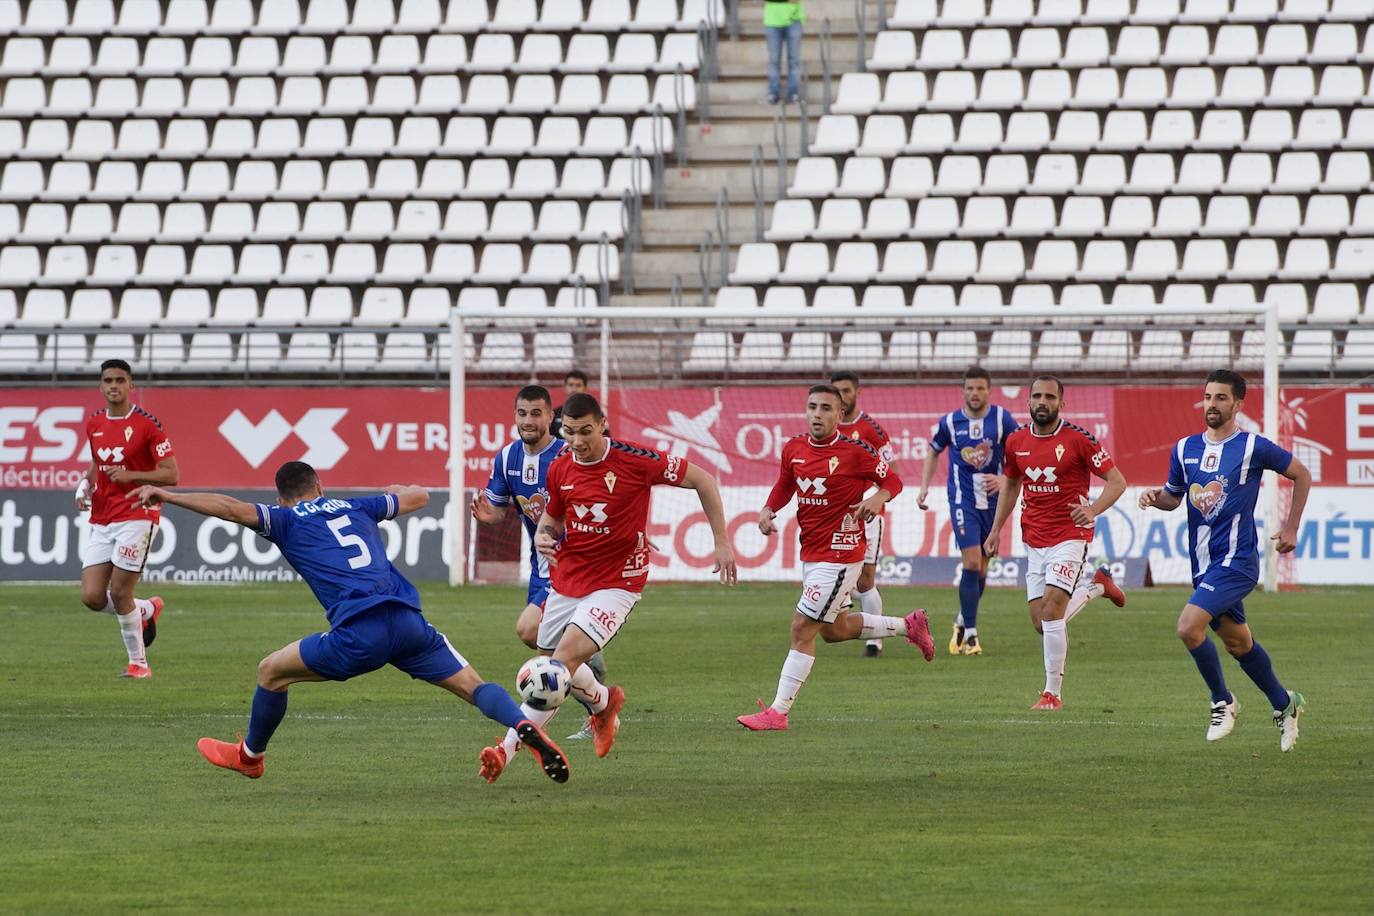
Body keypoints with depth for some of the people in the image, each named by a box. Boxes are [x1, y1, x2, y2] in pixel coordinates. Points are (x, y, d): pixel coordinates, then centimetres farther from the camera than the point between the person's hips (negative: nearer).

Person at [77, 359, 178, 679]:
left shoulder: (147, 424, -8)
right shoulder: (94, 424, 10)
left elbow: (171, 475, -8)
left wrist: (131, 476, -20)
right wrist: (85, 486, 7)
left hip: (136, 517, -6)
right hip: (101, 521, 6)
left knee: (119, 593, -11)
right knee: (92, 597, -4)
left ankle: (138, 663, 7)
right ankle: (146, 610, 25)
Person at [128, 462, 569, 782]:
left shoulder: (287, 521, 14)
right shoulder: (356, 507, 27)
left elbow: (231, 508, 0)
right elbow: (418, 496, 40)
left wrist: (167, 496, 6)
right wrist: (395, 492, 63)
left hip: (358, 633, -4)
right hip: (408, 623, 4)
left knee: (271, 671, 17)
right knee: (472, 685, 9)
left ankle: (249, 756, 32)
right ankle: (526, 728, -18)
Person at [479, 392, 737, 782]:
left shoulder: (635, 461, -16)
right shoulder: (560, 470, -2)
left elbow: (703, 481, -7)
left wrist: (722, 543, -7)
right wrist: (543, 535, -9)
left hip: (617, 581, -6)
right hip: (566, 579, 6)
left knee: (565, 658, -21)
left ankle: (508, 748, -13)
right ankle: (604, 702, 45)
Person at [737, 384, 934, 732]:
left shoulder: (855, 451, -14)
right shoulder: (794, 449, 3)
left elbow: (892, 480, -3)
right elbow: (785, 485, 19)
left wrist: (878, 498, -24)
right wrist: (768, 510, 0)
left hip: (839, 554, -8)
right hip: (811, 554, 8)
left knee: (802, 628, -9)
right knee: (834, 629, 21)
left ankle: (778, 712, -4)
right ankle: (908, 625, 41)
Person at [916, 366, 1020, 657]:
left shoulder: (1002, 419, -5)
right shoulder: (950, 423, -3)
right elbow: (934, 451, 15)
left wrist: (1005, 480, -15)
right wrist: (924, 487, 6)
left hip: (992, 500, 2)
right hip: (962, 499, -2)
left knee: (981, 568, 9)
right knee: (972, 562, -16)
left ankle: (962, 622, 32)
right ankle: (970, 633, -10)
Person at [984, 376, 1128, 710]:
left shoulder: (1078, 439, -10)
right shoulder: (1016, 441, 5)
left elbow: (1117, 481, -7)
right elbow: (1010, 485, 23)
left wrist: (1093, 510, -25)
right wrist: (996, 530, 17)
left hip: (1070, 535, -6)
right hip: (1034, 541, 6)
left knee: (1051, 610, -18)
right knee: (1041, 623, 4)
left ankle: (1053, 693, -7)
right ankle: (1095, 587, 33)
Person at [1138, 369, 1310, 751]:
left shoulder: (1254, 447, -8)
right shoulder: (1184, 448, 7)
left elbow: (1301, 475, 5)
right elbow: (1174, 497, 18)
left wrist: (1290, 529, 4)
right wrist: (1155, 496, -5)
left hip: (1236, 560, -6)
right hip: (1203, 562, 6)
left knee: (1189, 627, -22)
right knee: (1238, 642, 16)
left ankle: (1222, 701, -2)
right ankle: (1284, 703, 37)